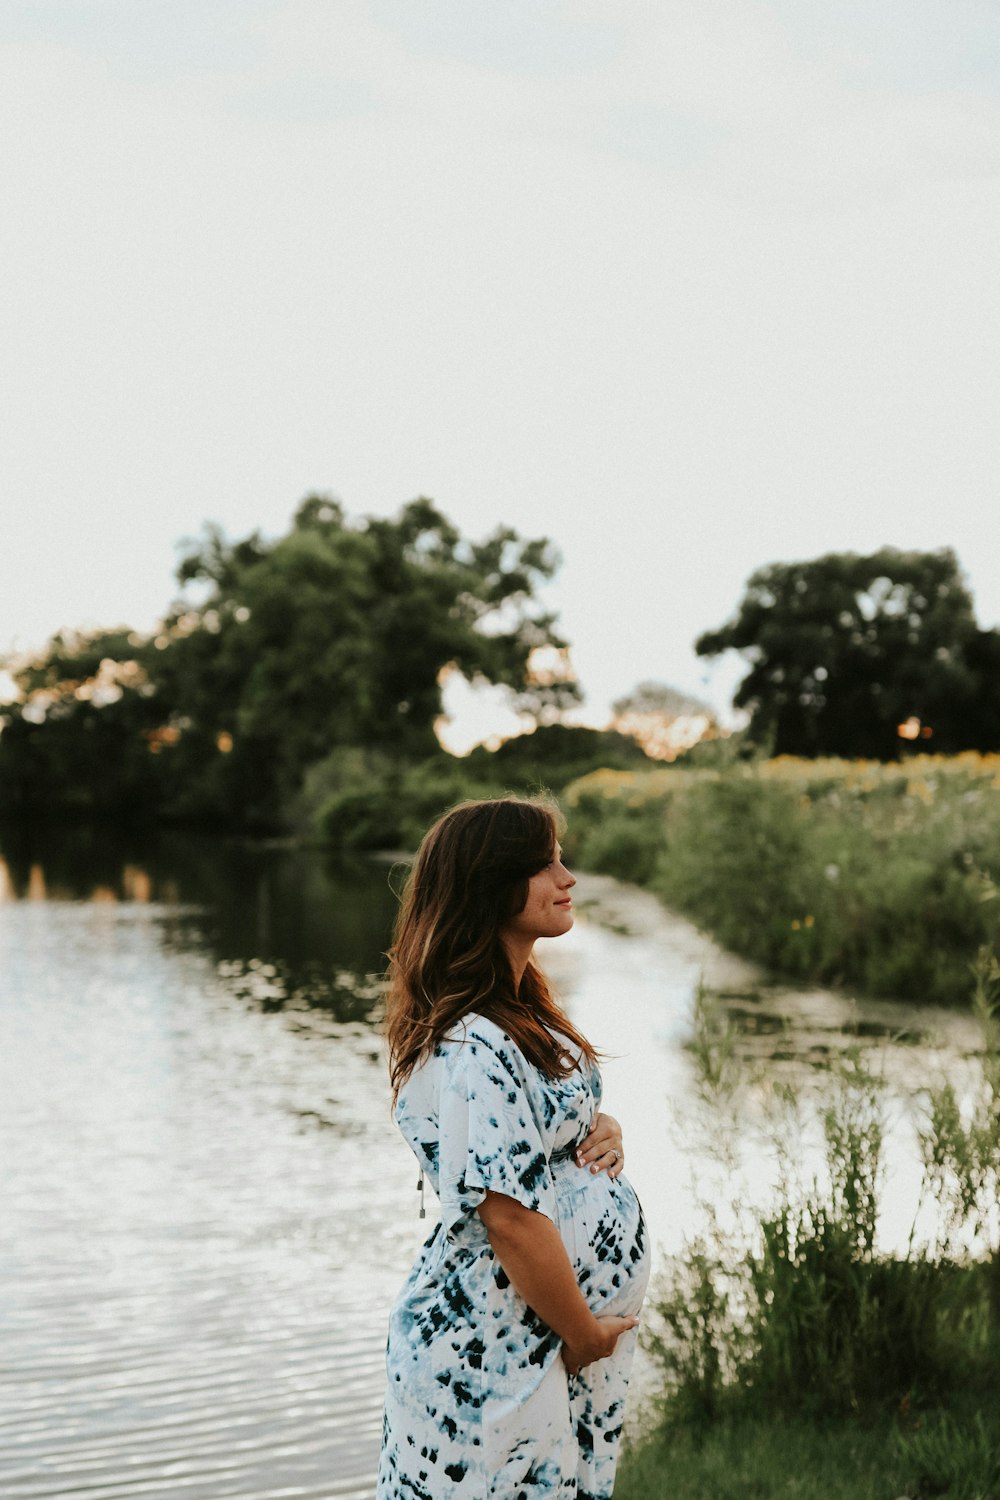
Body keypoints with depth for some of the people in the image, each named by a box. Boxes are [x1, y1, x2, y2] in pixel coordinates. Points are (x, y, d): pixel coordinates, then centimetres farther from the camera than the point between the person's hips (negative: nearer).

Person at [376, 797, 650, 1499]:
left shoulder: (523, 1006, 6)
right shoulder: (475, 1047, -24)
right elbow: (511, 1218, -24)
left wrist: (603, 1131, -2)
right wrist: (584, 1333, -12)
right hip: (498, 1355, -9)